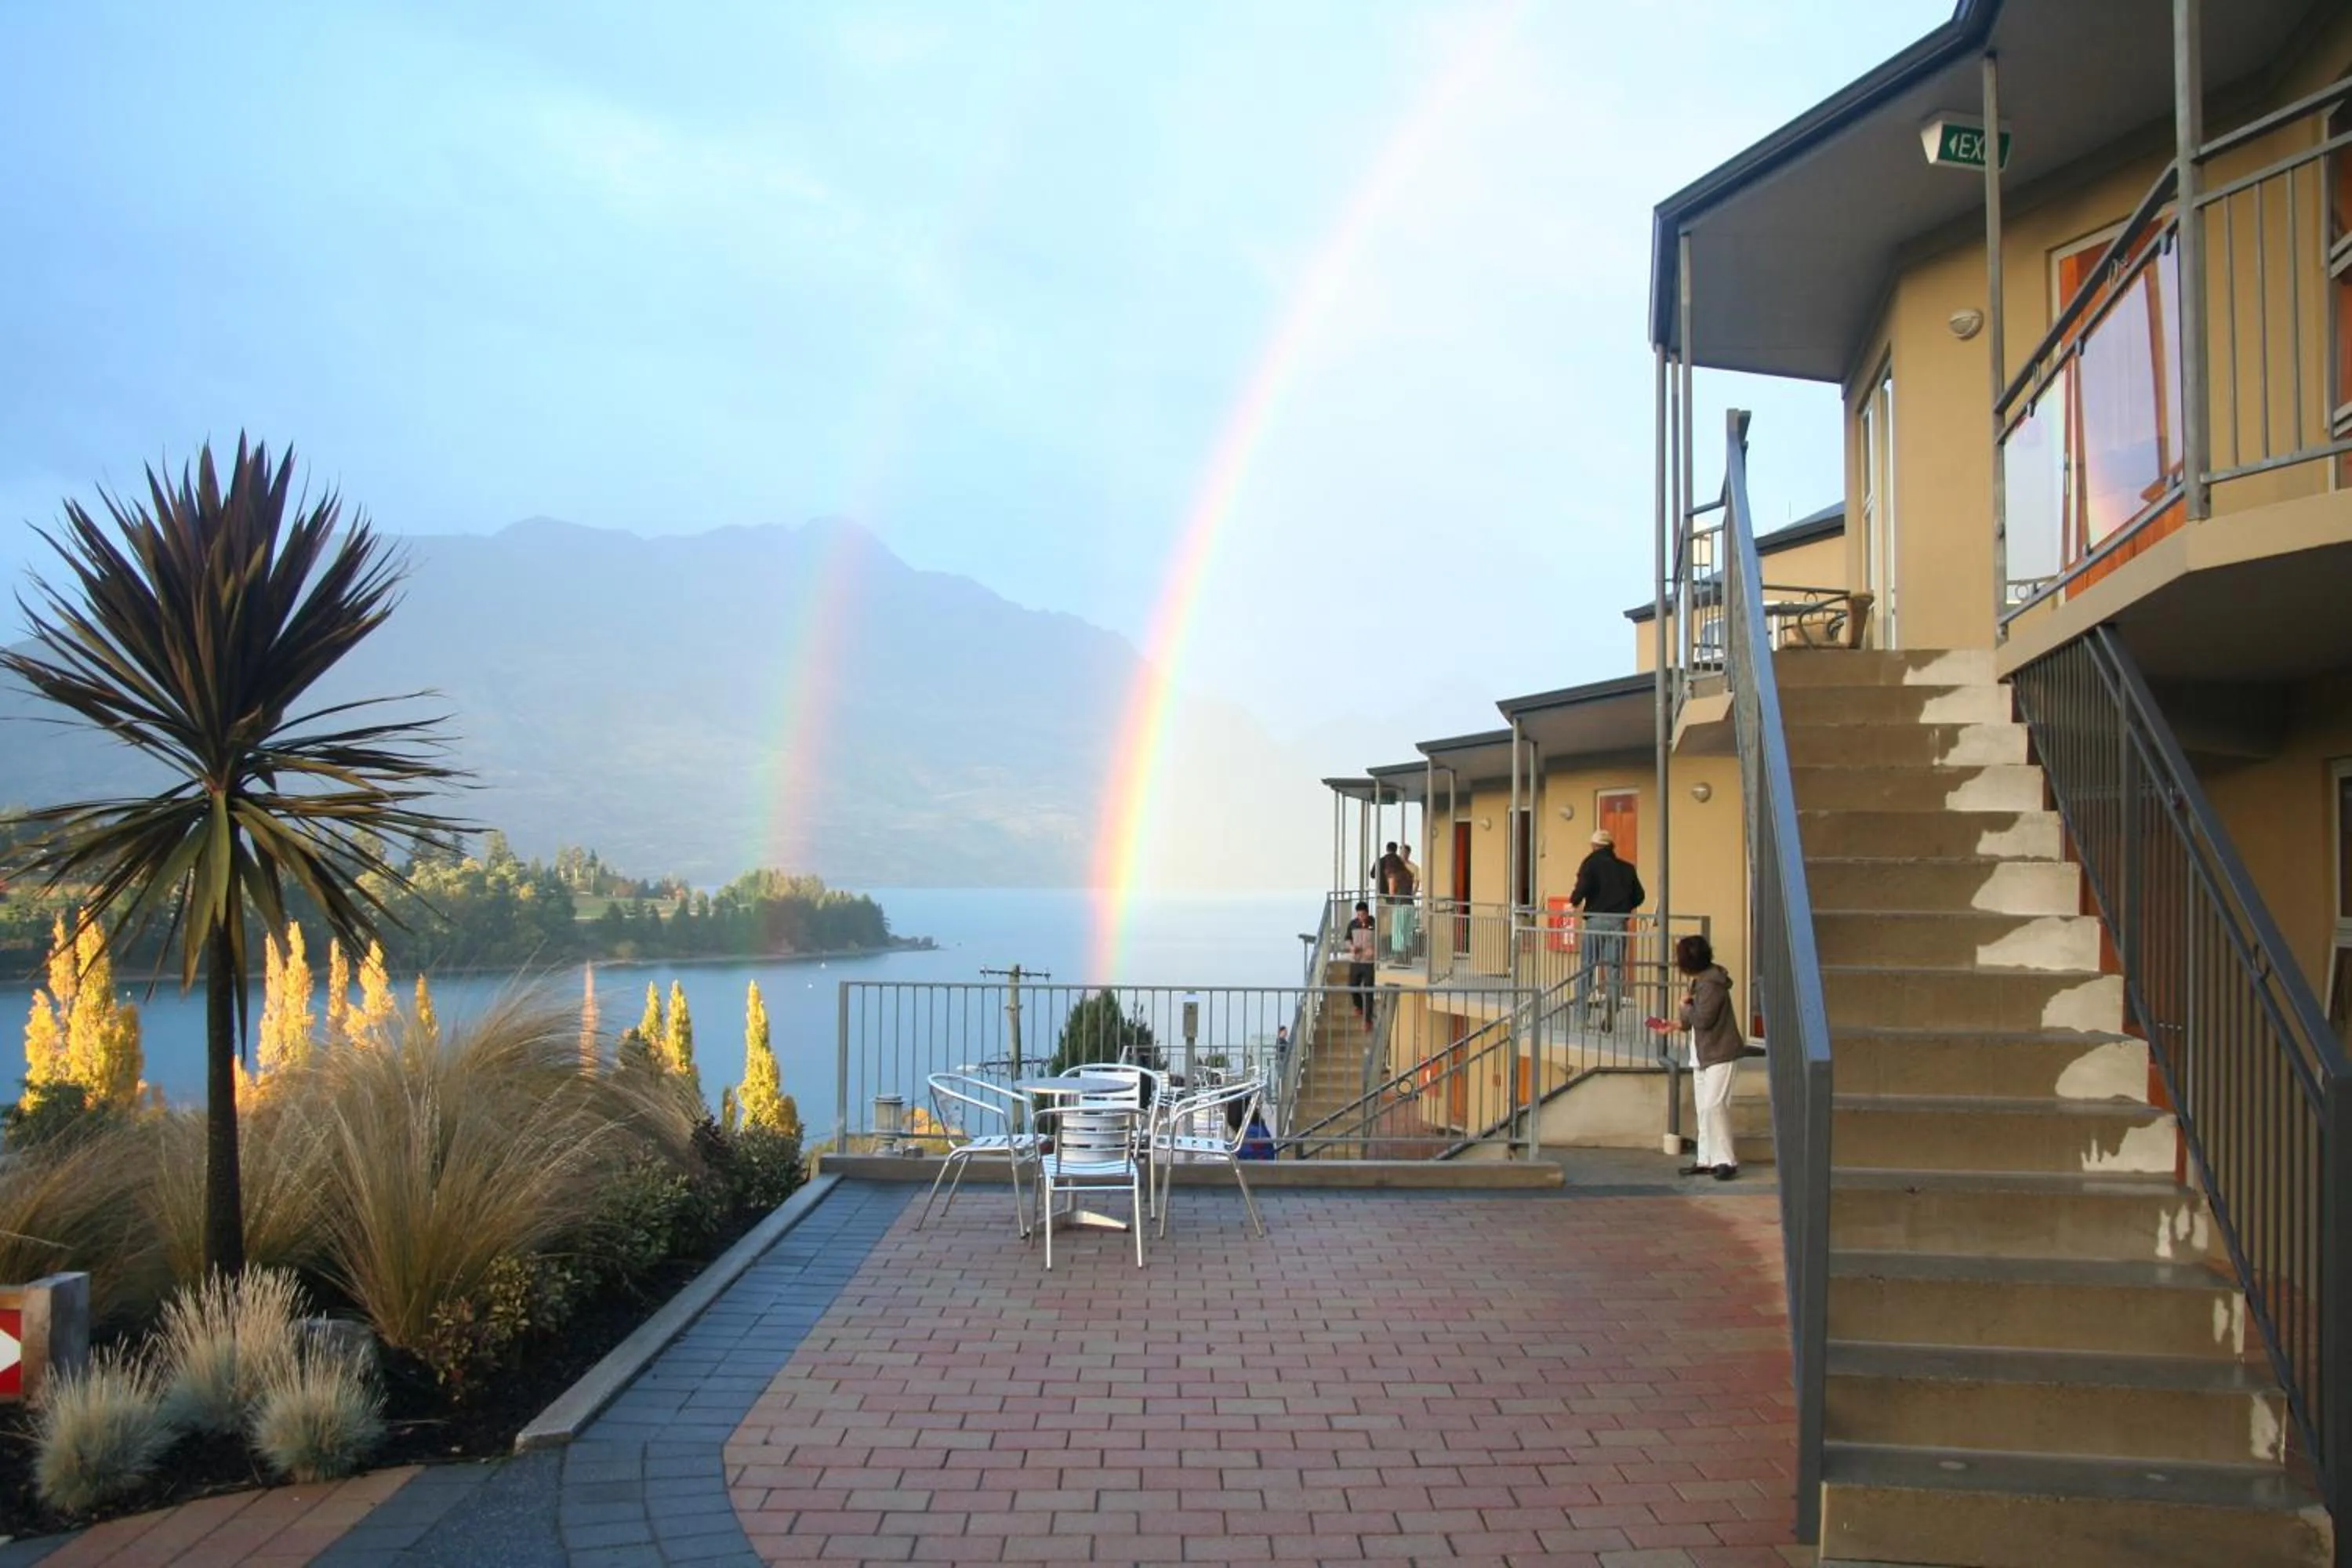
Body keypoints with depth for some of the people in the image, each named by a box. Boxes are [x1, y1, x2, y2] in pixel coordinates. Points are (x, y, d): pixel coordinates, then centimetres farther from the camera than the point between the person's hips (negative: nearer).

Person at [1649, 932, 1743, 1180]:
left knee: (1713, 1106, -14)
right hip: (1704, 1057, 10)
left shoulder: (1711, 985, -18)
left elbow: (1703, 1019, -24)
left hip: (1721, 1056, -10)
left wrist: (1686, 1006, -8)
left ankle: (1726, 1160, -10)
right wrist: (1674, 1025, 14)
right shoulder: (1701, 982, 13)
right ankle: (1706, 1160, 16)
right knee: (1704, 1108, 11)